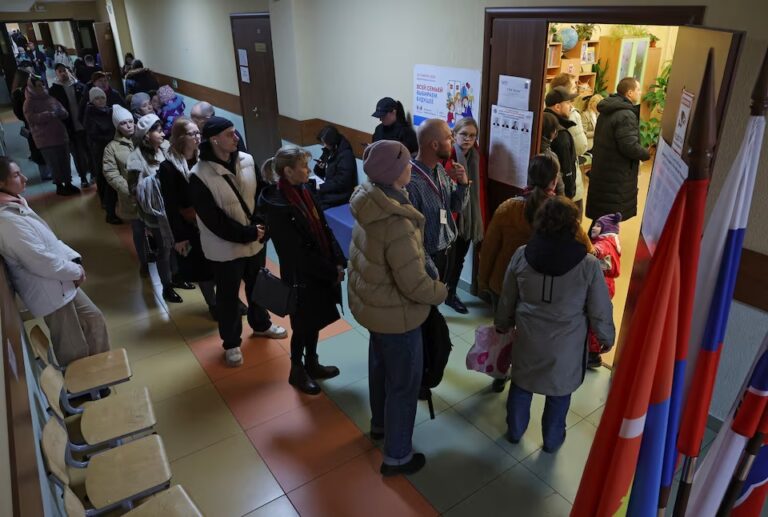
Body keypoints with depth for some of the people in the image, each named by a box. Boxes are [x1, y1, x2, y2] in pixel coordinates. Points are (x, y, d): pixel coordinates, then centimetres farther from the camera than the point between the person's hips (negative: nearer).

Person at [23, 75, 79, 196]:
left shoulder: (50, 99, 13)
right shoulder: (29, 103, -2)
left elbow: (65, 113, 11)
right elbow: (32, 118, -15)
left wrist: (58, 112, -12)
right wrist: (51, 114, -17)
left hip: (61, 135, 5)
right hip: (45, 139, -5)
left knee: (65, 161, 7)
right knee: (55, 163, -3)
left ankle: (68, 183, 17)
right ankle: (59, 186, 7)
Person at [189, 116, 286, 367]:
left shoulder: (247, 160, -6)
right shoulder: (199, 176, -21)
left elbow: (260, 195, 2)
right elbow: (214, 220, -21)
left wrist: (259, 226, -14)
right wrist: (247, 233, -20)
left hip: (255, 240, 5)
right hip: (225, 248, -5)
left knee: (258, 286, 24)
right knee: (228, 296, 13)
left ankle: (261, 324, 50)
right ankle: (231, 343, 34)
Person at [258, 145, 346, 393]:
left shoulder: (303, 192, 1)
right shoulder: (278, 207, -24)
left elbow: (324, 229, 5)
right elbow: (299, 252, -23)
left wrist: (338, 262, -4)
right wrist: (331, 272, -17)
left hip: (319, 272, 7)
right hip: (301, 277, -7)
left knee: (315, 321, 21)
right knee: (303, 325, 10)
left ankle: (311, 364, 41)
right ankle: (297, 371, 32)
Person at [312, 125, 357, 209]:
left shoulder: (346, 155, -16)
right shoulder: (328, 151, 8)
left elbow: (341, 182, -21)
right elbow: (321, 174, 16)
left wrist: (321, 187, -21)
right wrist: (319, 167, -6)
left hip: (340, 194, -8)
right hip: (328, 189, 8)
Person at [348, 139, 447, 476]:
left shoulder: (370, 202, -7)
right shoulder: (397, 224, -34)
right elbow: (414, 284, -29)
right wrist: (441, 292, -9)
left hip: (370, 301, 9)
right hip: (395, 313, -8)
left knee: (380, 366, 28)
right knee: (404, 383, 11)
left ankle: (380, 424, 52)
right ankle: (396, 457, 29)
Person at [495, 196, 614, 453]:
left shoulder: (521, 255, -13)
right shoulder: (589, 264, -20)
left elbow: (507, 299, 1)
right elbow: (600, 310, -9)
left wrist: (502, 324, 19)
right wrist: (606, 337, 11)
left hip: (528, 338, 2)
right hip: (566, 344, -2)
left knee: (521, 385, 23)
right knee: (559, 392, 21)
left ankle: (515, 431, 44)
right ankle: (552, 439, 41)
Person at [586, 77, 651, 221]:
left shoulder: (608, 110, 12)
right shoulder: (626, 115, -20)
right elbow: (630, 147, -27)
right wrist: (647, 154, -8)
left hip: (603, 171, 10)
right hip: (616, 176, -10)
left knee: (601, 215, 18)